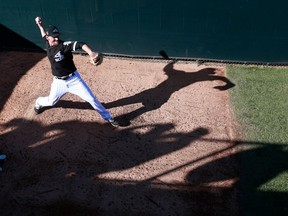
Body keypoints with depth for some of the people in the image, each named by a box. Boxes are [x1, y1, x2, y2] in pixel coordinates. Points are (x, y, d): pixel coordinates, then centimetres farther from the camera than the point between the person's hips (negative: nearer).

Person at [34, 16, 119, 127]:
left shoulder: (63, 45, -21)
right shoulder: (48, 44, -4)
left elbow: (79, 44, -41)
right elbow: (44, 35, 23)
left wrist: (91, 53, -59)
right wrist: (40, 25, 10)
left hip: (74, 80, -4)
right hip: (59, 82, 4)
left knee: (91, 98, -4)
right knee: (51, 101, 20)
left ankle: (108, 117, 11)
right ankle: (38, 102, 55)